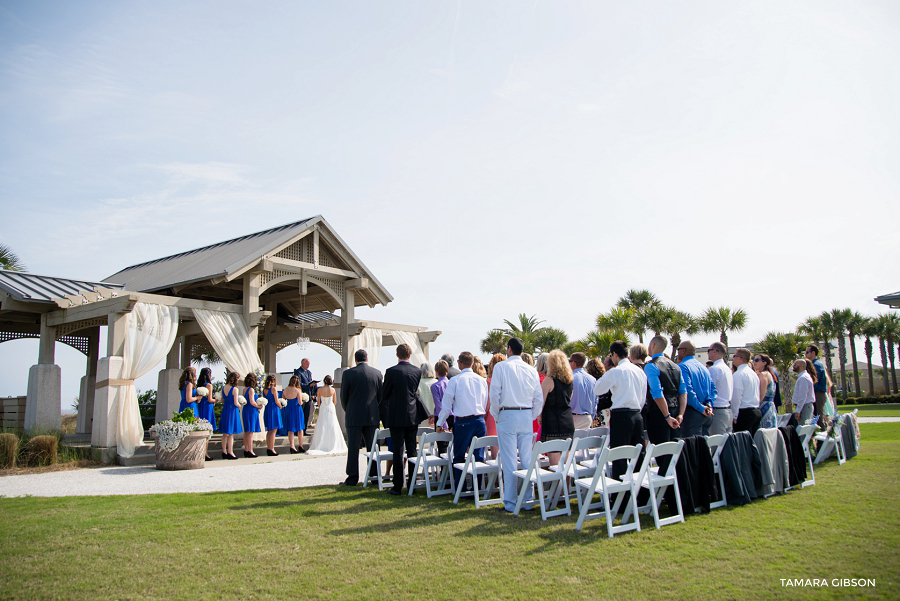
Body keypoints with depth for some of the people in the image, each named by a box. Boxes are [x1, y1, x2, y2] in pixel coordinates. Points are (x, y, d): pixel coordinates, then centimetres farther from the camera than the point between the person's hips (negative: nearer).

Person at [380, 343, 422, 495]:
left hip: (396, 416, -3)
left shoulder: (391, 371, -11)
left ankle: (397, 486, 4)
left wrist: (385, 415, 16)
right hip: (413, 416, 3)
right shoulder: (417, 371, 0)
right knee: (412, 450, 10)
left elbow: (384, 394, -1)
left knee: (398, 451, 1)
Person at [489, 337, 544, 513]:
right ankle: (528, 500, 14)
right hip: (526, 416, 4)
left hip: (508, 415, -4)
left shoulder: (500, 367, -4)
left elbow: (494, 393, -8)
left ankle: (511, 502, 2)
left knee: (509, 460, -1)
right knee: (527, 458, 9)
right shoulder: (531, 370, 7)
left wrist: (496, 414, 4)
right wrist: (531, 416, 16)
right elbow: (539, 398, 7)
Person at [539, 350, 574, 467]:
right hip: (568, 423, 7)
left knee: (555, 463, -5)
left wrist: (539, 417, 6)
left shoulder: (549, 380, -11)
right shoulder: (570, 380, 10)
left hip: (552, 424, -7)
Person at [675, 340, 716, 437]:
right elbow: (713, 388, 12)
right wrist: (709, 404, 2)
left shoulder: (682, 366, -10)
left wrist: (701, 408, -13)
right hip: (707, 415, 8)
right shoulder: (703, 367, 16)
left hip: (692, 413, -8)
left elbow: (688, 390, -19)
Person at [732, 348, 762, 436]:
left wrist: (734, 416, -12)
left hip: (745, 412, -9)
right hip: (757, 411, 9)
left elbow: (736, 397, -16)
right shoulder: (754, 373, 14)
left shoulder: (738, 374, -13)